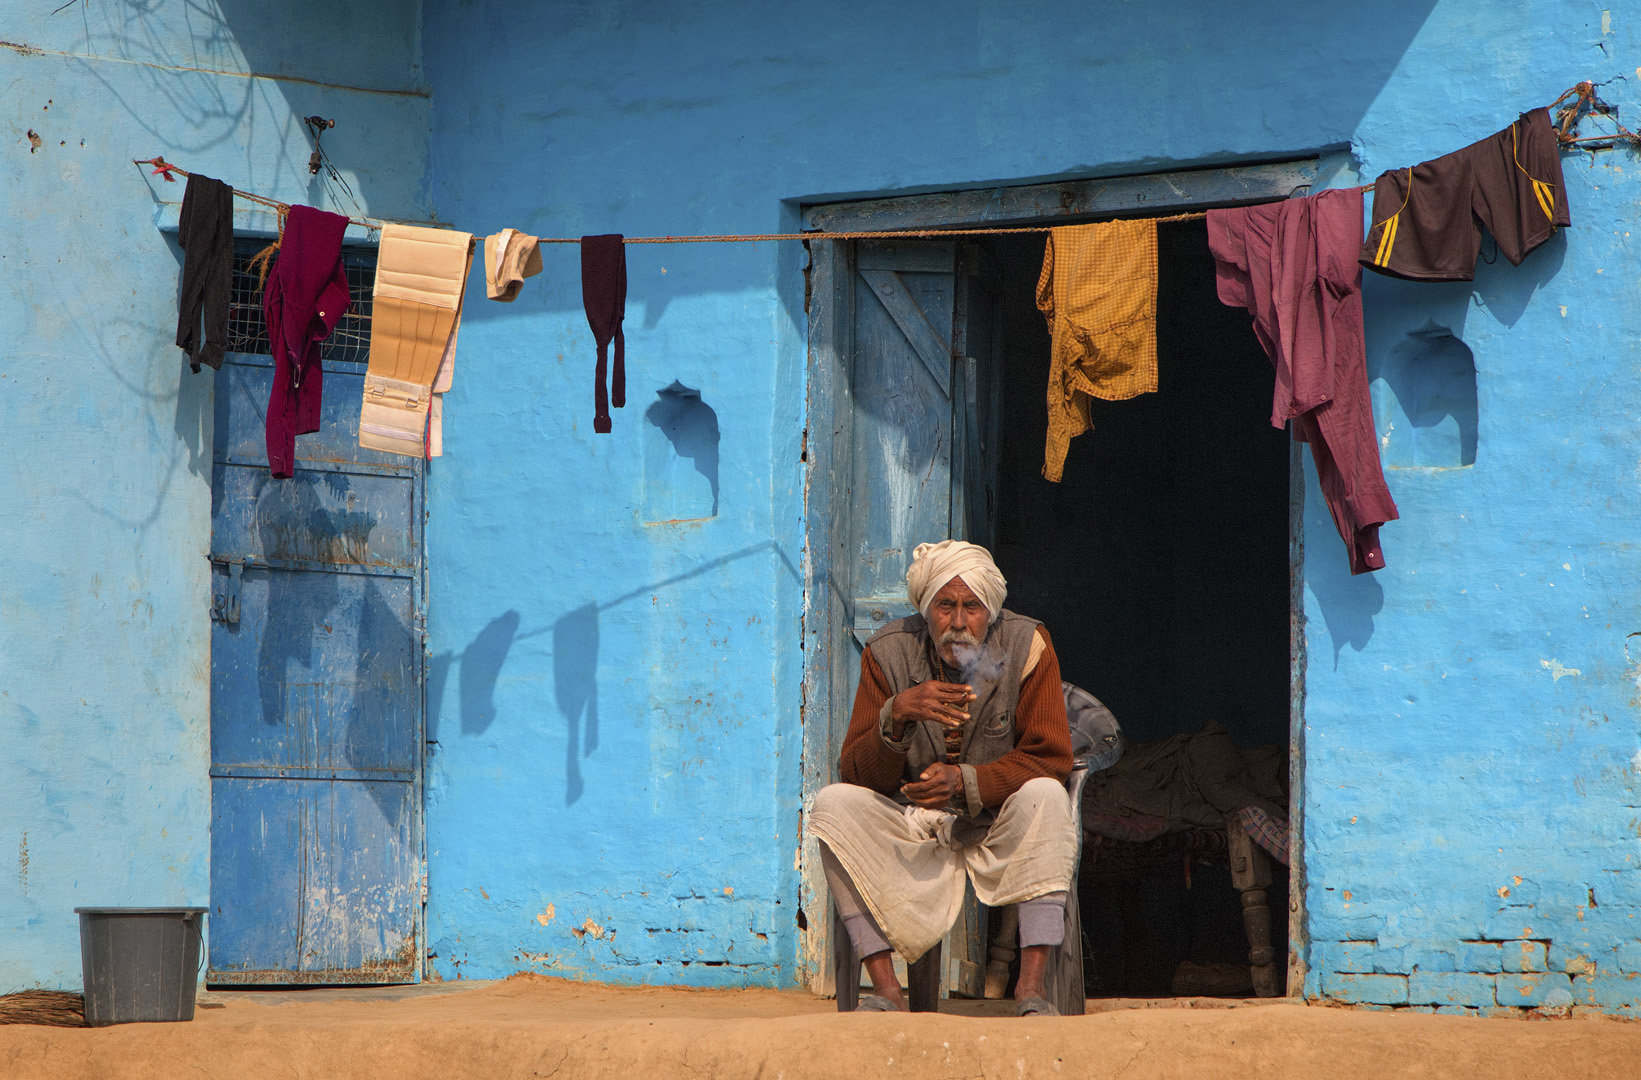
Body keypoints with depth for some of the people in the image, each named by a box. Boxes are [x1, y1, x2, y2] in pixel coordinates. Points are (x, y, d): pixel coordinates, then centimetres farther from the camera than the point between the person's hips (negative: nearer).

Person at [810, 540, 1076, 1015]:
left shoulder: (1026, 645, -9)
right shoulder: (889, 653, -6)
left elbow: (1051, 757, -13)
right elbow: (857, 774, -8)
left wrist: (964, 781, -26)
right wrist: (897, 714, -29)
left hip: (999, 833, -1)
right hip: (911, 830, 1)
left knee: (1045, 795, -31)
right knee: (833, 804, -23)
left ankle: (1031, 987, -36)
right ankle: (885, 989, -29)